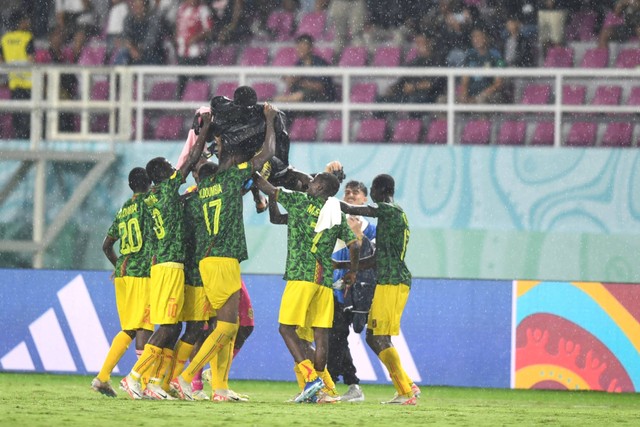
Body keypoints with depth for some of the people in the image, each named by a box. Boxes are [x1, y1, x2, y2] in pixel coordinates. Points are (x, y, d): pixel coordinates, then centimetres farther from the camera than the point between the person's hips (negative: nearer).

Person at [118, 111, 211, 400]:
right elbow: (193, 159, -4)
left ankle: (155, 383, 6)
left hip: (159, 265, 9)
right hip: (171, 266, -9)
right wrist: (206, 127, 7)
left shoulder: (149, 200, 15)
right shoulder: (167, 188, -8)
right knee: (168, 327, -10)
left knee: (173, 328, 10)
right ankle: (133, 378, -13)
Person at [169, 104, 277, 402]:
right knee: (226, 326, -8)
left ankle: (221, 388, 6)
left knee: (229, 326, 10)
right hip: (224, 261, -8)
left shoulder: (205, 181, 12)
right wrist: (269, 121, 12)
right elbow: (267, 153, -1)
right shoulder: (233, 176, -6)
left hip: (207, 260, 8)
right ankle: (186, 377, -15)